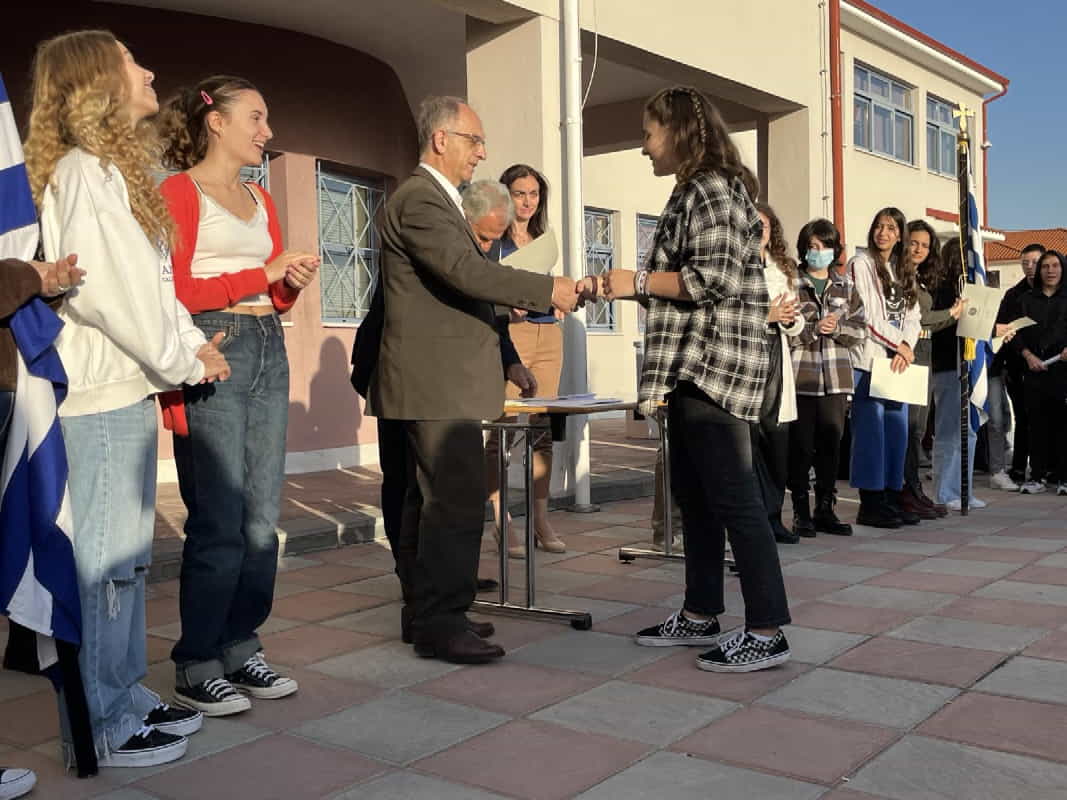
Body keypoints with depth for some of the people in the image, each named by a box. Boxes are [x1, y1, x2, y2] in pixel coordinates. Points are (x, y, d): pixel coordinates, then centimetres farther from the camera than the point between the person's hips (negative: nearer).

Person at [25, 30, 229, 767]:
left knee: (126, 558, 15)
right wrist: (182, 363, -9)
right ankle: (100, 727, 7)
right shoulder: (82, 174, -13)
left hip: (128, 390, 10)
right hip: (99, 396, -10)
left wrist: (193, 343, 6)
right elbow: (109, 291, -19)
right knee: (102, 562, -3)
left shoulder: (117, 171, 19)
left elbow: (152, 282, 18)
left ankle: (126, 698, 27)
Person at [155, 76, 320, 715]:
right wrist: (262, 275, -9)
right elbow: (172, 291, -9)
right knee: (221, 520, -8)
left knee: (262, 517, 5)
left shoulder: (262, 200, 21)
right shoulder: (179, 191, 0)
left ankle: (241, 650, 15)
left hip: (269, 353, 7)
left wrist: (294, 283, 0)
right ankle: (197, 669, 4)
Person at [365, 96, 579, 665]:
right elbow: (465, 270, -25)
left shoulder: (432, 198, 22)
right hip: (438, 378, -11)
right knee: (457, 497, -11)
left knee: (428, 497, 14)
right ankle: (441, 622, -4)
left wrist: (521, 298, 12)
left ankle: (420, 610, 24)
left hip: (433, 377, 11)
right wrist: (549, 290, -21)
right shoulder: (420, 199, -14)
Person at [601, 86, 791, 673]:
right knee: (694, 494, 13)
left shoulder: (711, 190, -10)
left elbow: (715, 278, -20)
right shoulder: (694, 193, 21)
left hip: (716, 367, -11)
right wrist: (622, 289, 16)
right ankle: (700, 616, 23)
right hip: (692, 371, 11)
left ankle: (767, 632, -2)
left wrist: (639, 281, -12)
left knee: (733, 498, -8)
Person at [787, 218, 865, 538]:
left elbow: (861, 329, 10)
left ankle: (825, 509, 16)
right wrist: (813, 329, -16)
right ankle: (801, 511, 9)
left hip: (836, 377, 4)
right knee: (801, 445, -1)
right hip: (800, 376, -3)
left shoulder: (845, 285, 13)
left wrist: (837, 327, -8)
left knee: (831, 444, 6)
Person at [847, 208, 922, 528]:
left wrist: (908, 346, -6)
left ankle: (892, 499, 12)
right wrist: (898, 344, -9)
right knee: (871, 430, -7)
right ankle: (870, 505, -3)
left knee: (898, 430, 5)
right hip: (869, 359, -6)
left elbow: (913, 316, 13)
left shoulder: (904, 271, 20)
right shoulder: (861, 264, 0)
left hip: (898, 362, 7)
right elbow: (865, 315, -9)